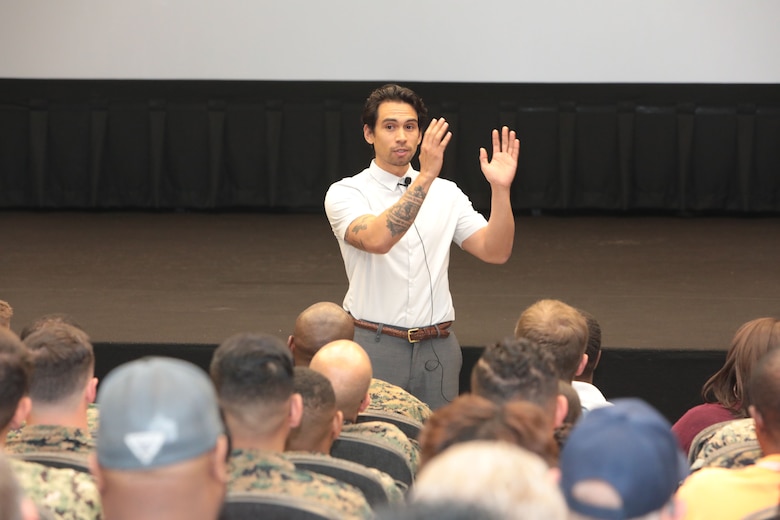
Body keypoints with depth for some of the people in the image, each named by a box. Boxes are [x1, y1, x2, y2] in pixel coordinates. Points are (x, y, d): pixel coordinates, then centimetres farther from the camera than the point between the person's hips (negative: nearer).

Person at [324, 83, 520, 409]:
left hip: (437, 348, 3)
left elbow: (495, 253, 0)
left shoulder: (446, 193, 10)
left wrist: (500, 188, -14)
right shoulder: (345, 193, -3)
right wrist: (425, 177, -29)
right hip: (374, 346, -3)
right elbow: (377, 240, -24)